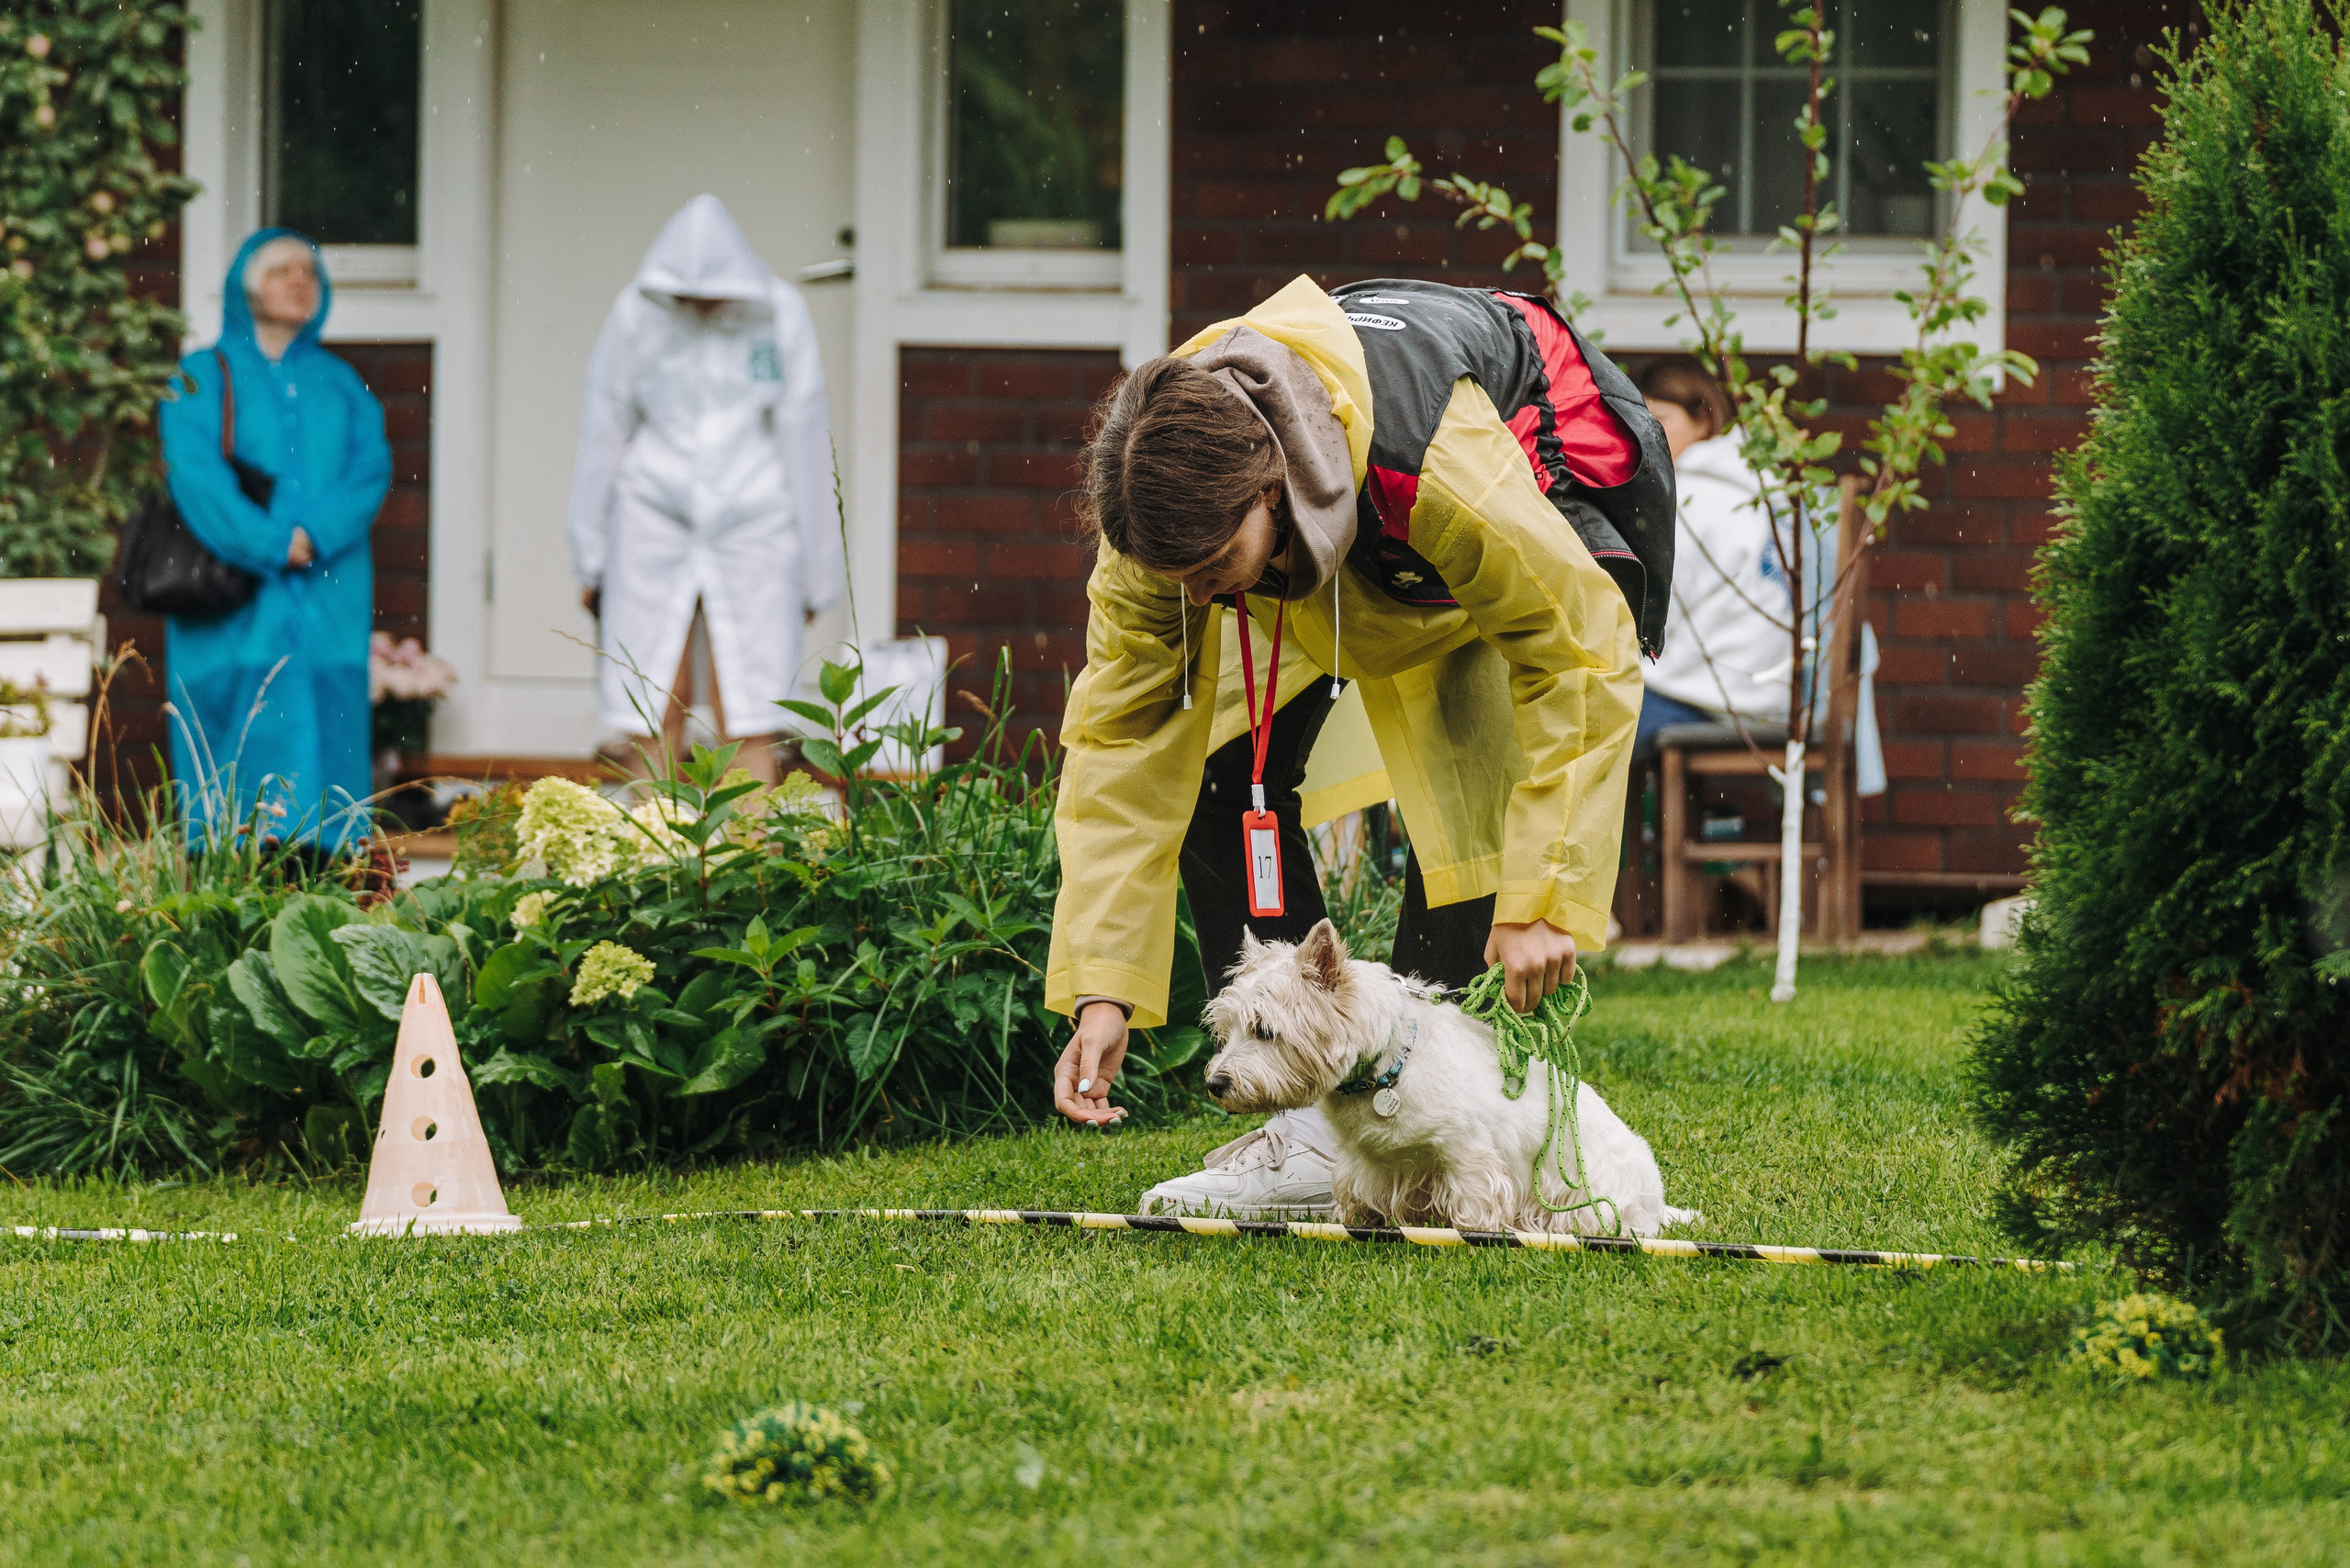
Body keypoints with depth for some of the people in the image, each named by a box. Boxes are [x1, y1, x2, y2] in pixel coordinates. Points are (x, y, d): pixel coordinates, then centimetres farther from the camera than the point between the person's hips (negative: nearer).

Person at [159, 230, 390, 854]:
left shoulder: (341, 382, 18)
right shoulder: (203, 377, 8)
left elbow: (371, 467, 4)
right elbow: (193, 472, -7)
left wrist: (316, 535, -14)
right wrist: (270, 544, -17)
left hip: (327, 589, 3)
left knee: (319, 728, -5)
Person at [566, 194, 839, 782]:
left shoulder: (779, 314, -5)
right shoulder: (637, 313, -4)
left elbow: (803, 439, 2)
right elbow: (602, 433, 4)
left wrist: (815, 571, 5)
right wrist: (590, 559, 7)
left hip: (751, 523, -1)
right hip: (655, 513, 1)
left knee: (748, 718, -5)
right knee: (653, 719, -1)